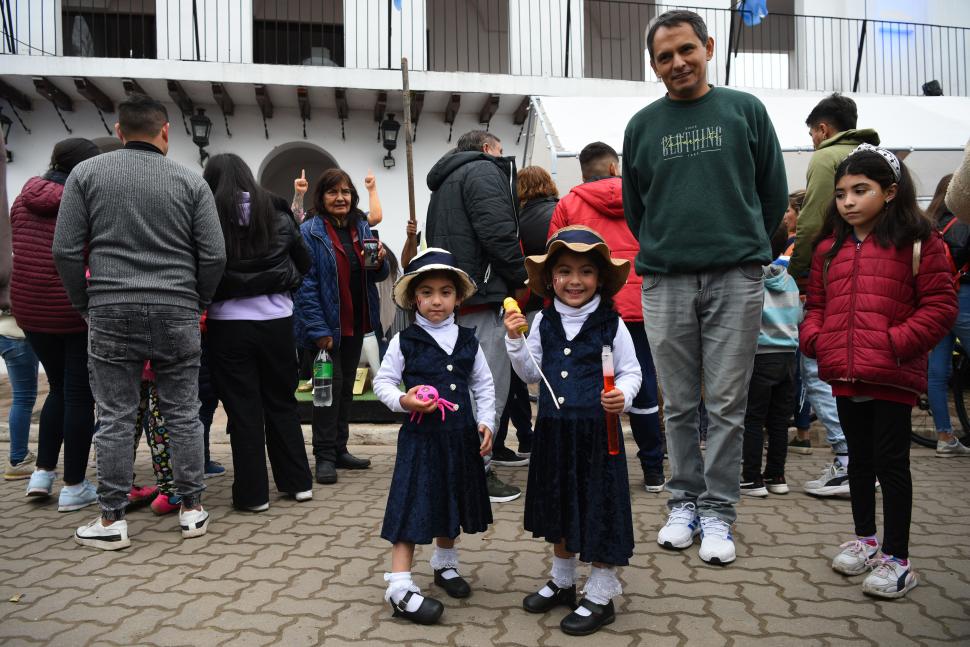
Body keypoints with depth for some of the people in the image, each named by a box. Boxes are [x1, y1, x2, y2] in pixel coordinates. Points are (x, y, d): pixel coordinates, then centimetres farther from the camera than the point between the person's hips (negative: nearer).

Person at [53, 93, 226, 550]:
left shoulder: (86, 174, 3)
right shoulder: (190, 181, 1)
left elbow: (66, 250, 1)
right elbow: (214, 255, -1)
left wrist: (86, 304, 12)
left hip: (111, 312, 0)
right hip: (177, 314, 0)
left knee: (115, 418, 6)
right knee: (183, 414, 8)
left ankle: (111, 520, 13)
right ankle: (192, 510, 17)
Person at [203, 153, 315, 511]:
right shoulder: (277, 214, 4)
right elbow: (304, 262, 12)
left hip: (228, 322, -3)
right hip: (276, 318, 3)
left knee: (243, 407, 6)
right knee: (282, 401, 15)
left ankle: (252, 492, 12)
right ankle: (298, 481, 21)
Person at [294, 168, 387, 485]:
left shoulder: (362, 228, 9)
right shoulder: (310, 232, -11)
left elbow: (376, 275, 14)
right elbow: (305, 284, -16)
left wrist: (380, 262, -10)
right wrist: (318, 328, -22)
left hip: (355, 323, 6)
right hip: (327, 325, -6)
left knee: (346, 386, 13)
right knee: (331, 385, -6)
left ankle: (339, 449, 24)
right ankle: (324, 456, 4)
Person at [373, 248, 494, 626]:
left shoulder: (468, 341, 4)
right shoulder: (404, 342, -5)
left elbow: (484, 386, 10)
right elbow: (383, 382, -1)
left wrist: (486, 422, -1)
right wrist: (402, 401, -20)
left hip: (461, 437, 4)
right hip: (421, 436, -4)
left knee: (453, 502, 19)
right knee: (413, 506, -5)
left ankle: (445, 564, 41)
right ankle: (400, 587, 0)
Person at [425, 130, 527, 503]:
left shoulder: (446, 181, 28)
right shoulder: (484, 171, -3)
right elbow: (498, 234, -17)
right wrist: (520, 280, -6)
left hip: (452, 297, 10)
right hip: (481, 294, -10)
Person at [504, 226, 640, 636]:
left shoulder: (611, 324, -7)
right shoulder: (543, 323, 4)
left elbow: (631, 372, -3)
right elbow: (531, 374, 9)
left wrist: (623, 395, -22)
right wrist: (515, 342, -5)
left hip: (596, 431, -4)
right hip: (554, 429, 5)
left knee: (598, 507, 3)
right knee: (559, 504, 18)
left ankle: (600, 596, 20)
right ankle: (562, 582, 38)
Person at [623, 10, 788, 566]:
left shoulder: (745, 110, 6)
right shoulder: (643, 125, 10)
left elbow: (774, 192, 12)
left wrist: (745, 246, 13)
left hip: (735, 276, -1)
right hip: (665, 282, 2)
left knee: (727, 403, 1)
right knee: (679, 404, 7)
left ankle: (718, 512, 11)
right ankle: (685, 502, 20)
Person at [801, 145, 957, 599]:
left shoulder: (917, 243, -5)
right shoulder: (829, 249, 11)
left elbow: (940, 304, -8)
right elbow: (816, 303, 17)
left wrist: (898, 342, -18)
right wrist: (815, 338, -1)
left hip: (893, 377, -5)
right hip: (844, 376, 5)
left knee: (891, 462, 1)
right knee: (859, 458, 18)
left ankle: (897, 558, 13)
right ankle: (865, 539, 34)